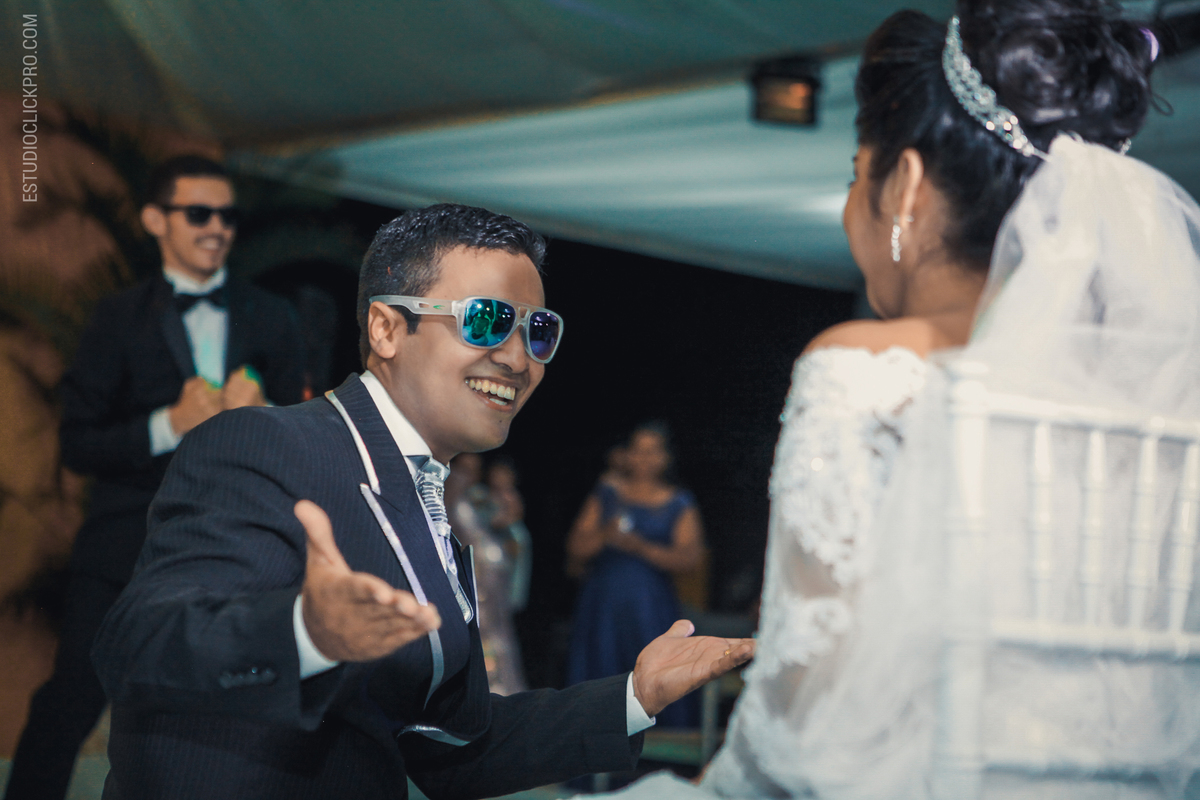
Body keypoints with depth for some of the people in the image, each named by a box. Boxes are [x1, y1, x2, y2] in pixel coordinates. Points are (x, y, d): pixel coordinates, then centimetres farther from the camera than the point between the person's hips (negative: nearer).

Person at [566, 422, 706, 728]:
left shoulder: (679, 504, 8)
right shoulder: (606, 495, 13)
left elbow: (689, 557, -6)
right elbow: (575, 548, 7)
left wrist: (641, 548, -19)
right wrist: (603, 536, -14)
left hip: (651, 607, -2)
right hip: (603, 602, 2)